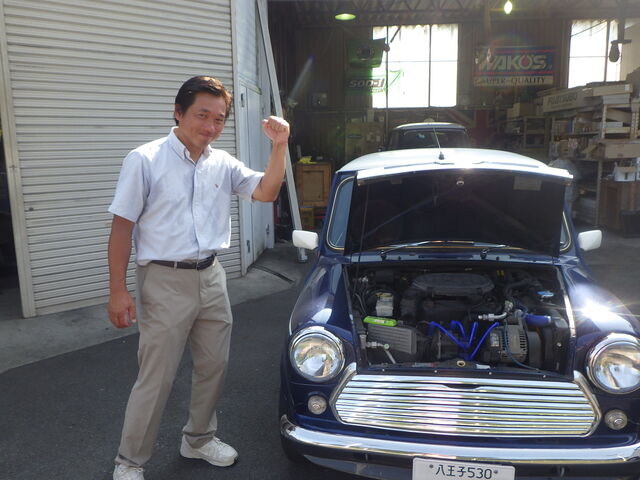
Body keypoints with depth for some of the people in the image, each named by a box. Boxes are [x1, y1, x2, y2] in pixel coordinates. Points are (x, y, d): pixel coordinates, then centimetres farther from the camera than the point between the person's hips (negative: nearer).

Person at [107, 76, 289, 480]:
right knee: (156, 378, 2)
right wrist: (118, 290, -12)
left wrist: (280, 146, -10)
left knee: (213, 365, 15)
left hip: (211, 278, 6)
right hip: (165, 281, -5)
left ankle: (199, 438, 38)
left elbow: (267, 192, 2)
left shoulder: (222, 163, 6)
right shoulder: (145, 161, -9)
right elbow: (122, 227, -9)